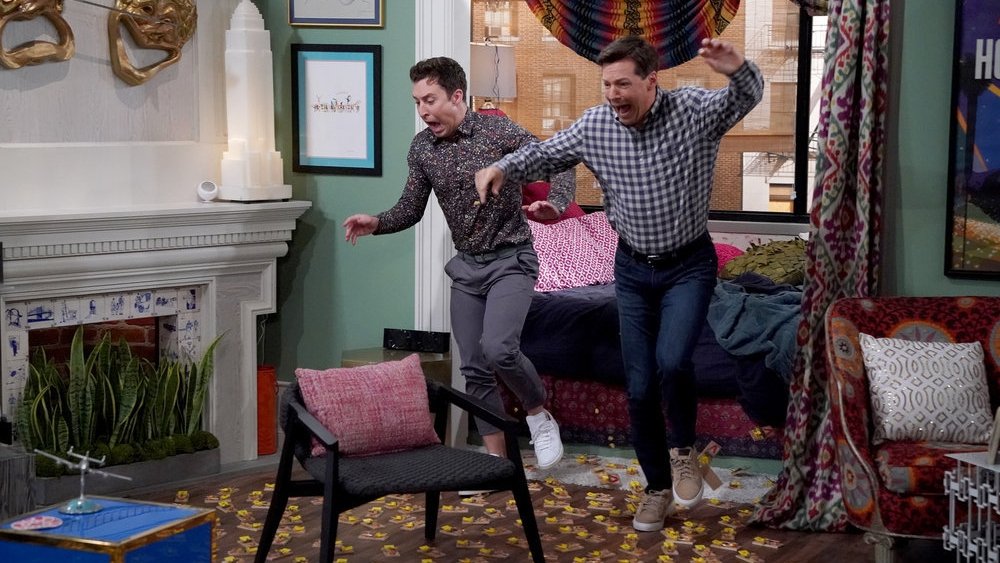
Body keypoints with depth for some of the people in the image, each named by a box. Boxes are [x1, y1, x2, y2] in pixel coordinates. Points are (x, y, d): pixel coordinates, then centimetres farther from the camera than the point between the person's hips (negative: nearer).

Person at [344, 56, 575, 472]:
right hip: (466, 266, 6)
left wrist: (556, 205, -33)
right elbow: (411, 209, 9)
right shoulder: (421, 148, 1)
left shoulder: (498, 130, -14)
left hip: (510, 260, -5)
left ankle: (539, 415, 2)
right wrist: (376, 224, -11)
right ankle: (496, 459, 15)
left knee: (498, 348, -25)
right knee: (474, 368, 4)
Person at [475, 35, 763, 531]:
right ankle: (658, 488, 23)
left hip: (689, 265, -3)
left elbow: (747, 98, -23)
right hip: (633, 270, 3)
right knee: (639, 388, 5)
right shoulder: (594, 126, -6)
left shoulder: (693, 111, -14)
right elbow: (545, 154, 7)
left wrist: (736, 67, -45)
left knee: (671, 361, -25)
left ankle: (682, 449, 5)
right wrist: (502, 168, -10)